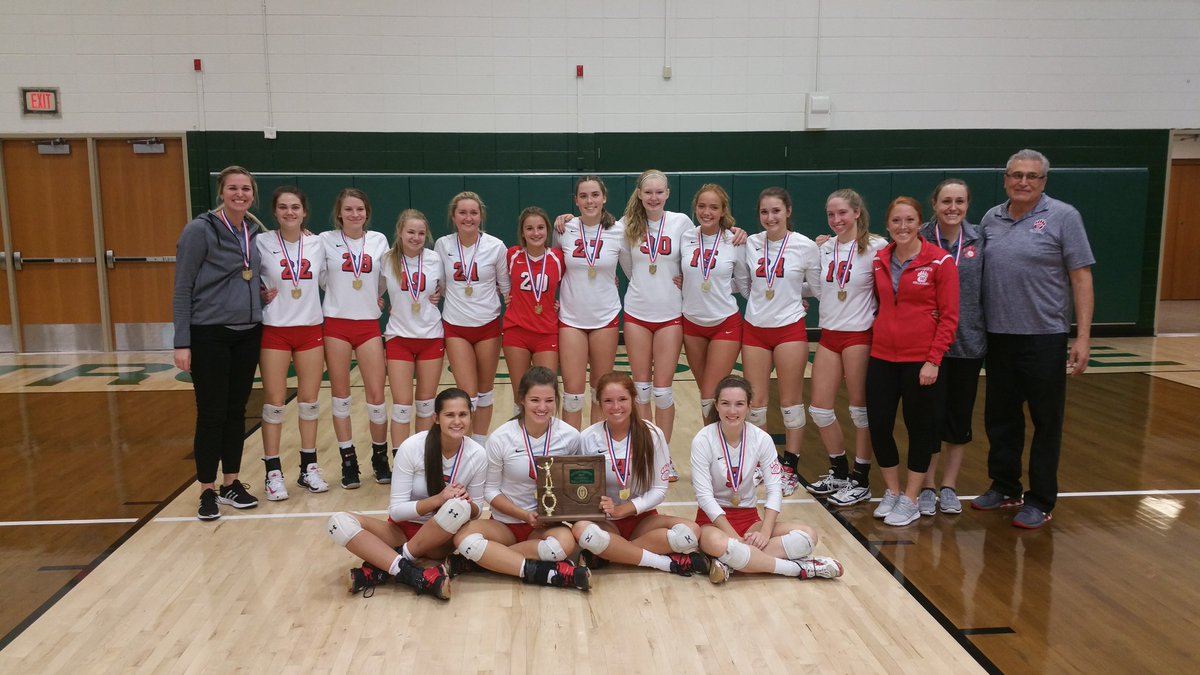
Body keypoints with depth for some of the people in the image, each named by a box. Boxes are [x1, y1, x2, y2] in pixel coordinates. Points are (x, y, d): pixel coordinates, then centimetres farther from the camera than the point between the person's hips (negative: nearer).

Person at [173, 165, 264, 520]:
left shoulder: (255, 230, 5)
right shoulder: (200, 230, -10)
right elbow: (182, 289, -10)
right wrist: (182, 342, -14)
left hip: (247, 334, 5)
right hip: (209, 335, -5)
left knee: (237, 411, 12)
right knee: (211, 414, 1)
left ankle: (231, 483, 24)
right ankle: (207, 490, 14)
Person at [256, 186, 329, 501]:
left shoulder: (317, 243, 2)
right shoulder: (262, 243, -6)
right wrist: (260, 294, -11)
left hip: (310, 330, 3)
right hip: (274, 331, -3)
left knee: (309, 401, 8)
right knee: (274, 402, 2)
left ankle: (309, 468, 20)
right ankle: (273, 473, 12)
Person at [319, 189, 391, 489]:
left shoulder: (379, 240, 4)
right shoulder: (326, 240, -2)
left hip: (369, 325, 1)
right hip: (336, 324, -1)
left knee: (376, 394, 0)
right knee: (340, 394, 6)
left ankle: (380, 458, 16)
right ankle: (348, 461, 16)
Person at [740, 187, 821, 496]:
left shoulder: (806, 246, -7)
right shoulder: (750, 244, 1)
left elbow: (817, 287, 4)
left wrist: (791, 292, 3)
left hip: (790, 330, -3)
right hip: (755, 329, 3)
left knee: (791, 401, 5)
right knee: (755, 402, 7)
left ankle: (789, 469, 16)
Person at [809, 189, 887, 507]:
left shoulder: (875, 247, -9)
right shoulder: (825, 248, 8)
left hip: (860, 335, -6)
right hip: (829, 334, 6)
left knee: (860, 409, 4)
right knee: (819, 408, 8)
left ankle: (860, 481, 18)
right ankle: (840, 472, 27)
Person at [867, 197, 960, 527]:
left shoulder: (940, 261, -7)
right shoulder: (879, 260, 6)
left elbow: (949, 316, -8)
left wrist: (933, 360, -13)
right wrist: (877, 336, 7)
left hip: (921, 359, -4)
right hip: (882, 357, 4)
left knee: (920, 428, 7)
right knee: (878, 425, 6)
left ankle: (910, 500, 21)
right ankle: (892, 491, 26)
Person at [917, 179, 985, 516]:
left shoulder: (979, 242, 2)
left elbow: (987, 289, 6)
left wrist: (987, 330, 3)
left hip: (969, 342, 2)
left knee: (960, 416, 10)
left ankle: (949, 486, 24)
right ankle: (927, 486, 19)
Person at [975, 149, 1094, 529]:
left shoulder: (1062, 217, -5)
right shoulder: (991, 219, 7)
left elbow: (1081, 277, -7)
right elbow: (975, 271, 14)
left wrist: (1083, 337, -12)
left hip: (1044, 337, -4)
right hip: (998, 336, 5)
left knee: (1046, 422, 5)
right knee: (1000, 418, 14)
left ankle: (1041, 501, 17)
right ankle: (1004, 487, 30)